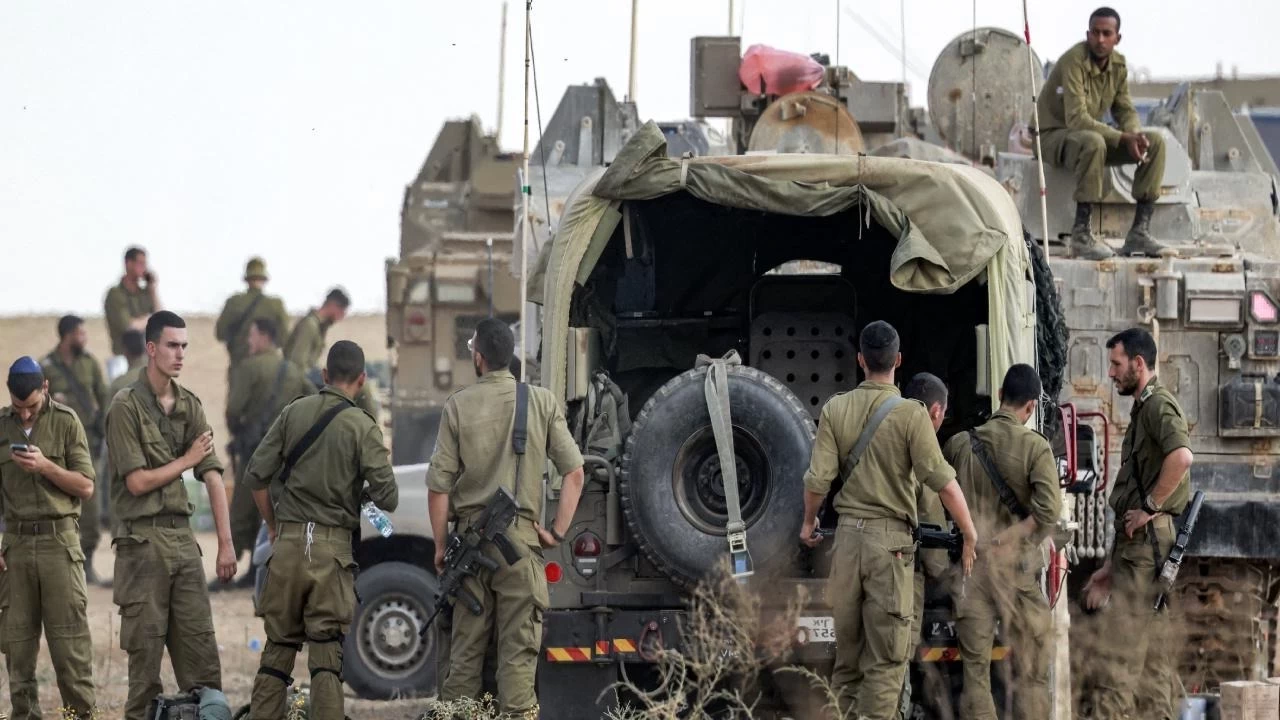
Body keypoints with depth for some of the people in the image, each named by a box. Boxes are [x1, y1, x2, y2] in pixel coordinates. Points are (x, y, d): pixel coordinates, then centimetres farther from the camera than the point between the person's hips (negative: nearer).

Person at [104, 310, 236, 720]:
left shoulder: (189, 406, 10)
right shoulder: (126, 407, -7)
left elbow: (213, 476, 4)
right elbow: (137, 482, -11)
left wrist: (226, 544, -2)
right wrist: (187, 460, -1)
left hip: (183, 536, 5)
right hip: (142, 539, -5)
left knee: (200, 645, 3)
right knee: (145, 647, -2)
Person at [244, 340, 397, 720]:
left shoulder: (294, 413, 4)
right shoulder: (362, 427, -5)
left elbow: (256, 476, 4)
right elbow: (387, 496, -8)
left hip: (288, 542, 3)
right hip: (333, 548, -3)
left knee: (278, 647, 10)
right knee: (327, 658, -1)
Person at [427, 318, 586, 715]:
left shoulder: (458, 406, 0)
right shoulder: (542, 401, 1)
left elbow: (438, 486, 0)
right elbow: (574, 472, -1)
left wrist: (441, 546, 10)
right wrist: (557, 532, 5)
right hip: (521, 535, -1)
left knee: (465, 645, 9)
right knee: (519, 646, 0)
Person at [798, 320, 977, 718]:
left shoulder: (836, 409, 0)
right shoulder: (910, 413, -9)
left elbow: (818, 479, -1)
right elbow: (942, 480, -12)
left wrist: (808, 523, 17)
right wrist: (970, 535, -4)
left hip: (848, 535, 3)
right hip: (890, 539, -3)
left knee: (846, 642, 13)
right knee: (887, 654, -1)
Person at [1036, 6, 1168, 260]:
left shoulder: (1118, 65, 1)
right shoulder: (1074, 61, -23)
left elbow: (1125, 110, 7)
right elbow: (1077, 118, -31)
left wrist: (1135, 135, -17)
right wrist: (1123, 138, -33)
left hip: (1092, 134, 8)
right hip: (1054, 136, -8)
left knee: (1155, 142, -9)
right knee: (1093, 142, -41)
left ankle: (1140, 231, -13)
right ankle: (1081, 234, -37)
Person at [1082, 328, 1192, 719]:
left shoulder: (1158, 404, -8)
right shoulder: (1142, 411, 22)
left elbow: (1181, 455, -31)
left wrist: (1151, 507, -20)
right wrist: (1111, 566, 25)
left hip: (1149, 541, -10)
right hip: (1138, 545, 10)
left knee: (1120, 653, -13)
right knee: (1152, 656, 9)